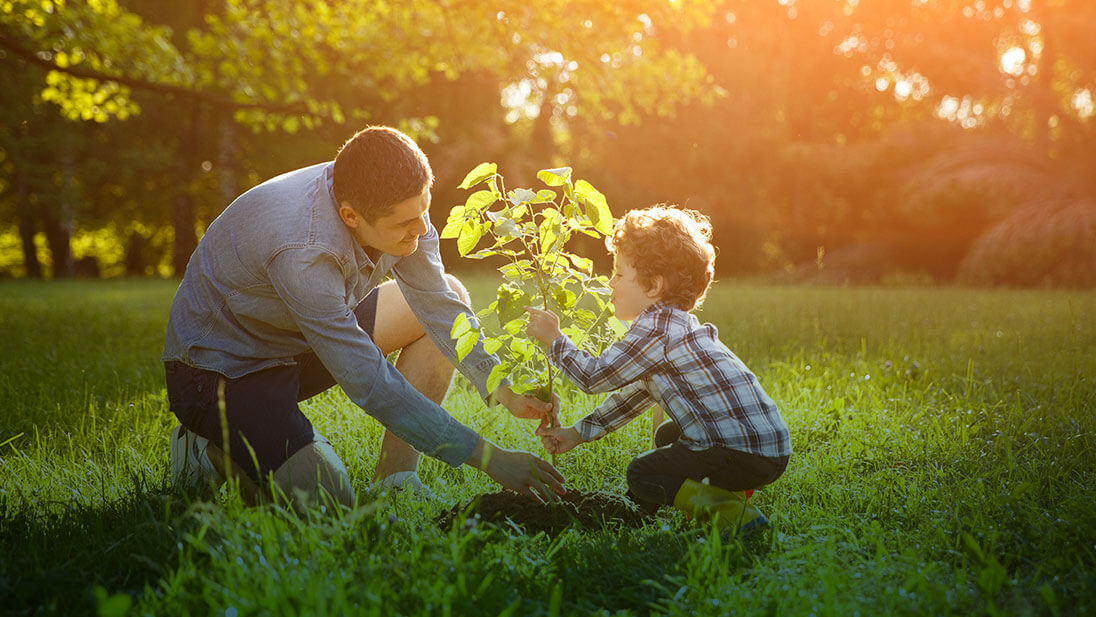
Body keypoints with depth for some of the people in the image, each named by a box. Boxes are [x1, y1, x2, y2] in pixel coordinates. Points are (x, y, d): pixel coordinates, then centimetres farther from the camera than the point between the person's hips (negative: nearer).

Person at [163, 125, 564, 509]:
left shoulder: (396, 206, -16)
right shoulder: (302, 251, -38)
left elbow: (437, 304, -8)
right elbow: (370, 383, -37)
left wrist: (503, 390, -23)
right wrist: (487, 456, -36)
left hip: (296, 341, 8)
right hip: (219, 370, -8)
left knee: (449, 293, -2)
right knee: (327, 502, -25)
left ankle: (395, 478, -1)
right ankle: (212, 450, 4)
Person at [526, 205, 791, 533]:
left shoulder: (657, 329, -14)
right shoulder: (676, 324, 18)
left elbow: (596, 376, -9)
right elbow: (632, 394, 24)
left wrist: (554, 339, 5)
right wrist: (577, 433, 23)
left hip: (746, 454, -10)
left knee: (642, 475, -1)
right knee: (667, 436, 31)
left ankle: (731, 511, -13)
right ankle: (727, 491, 11)